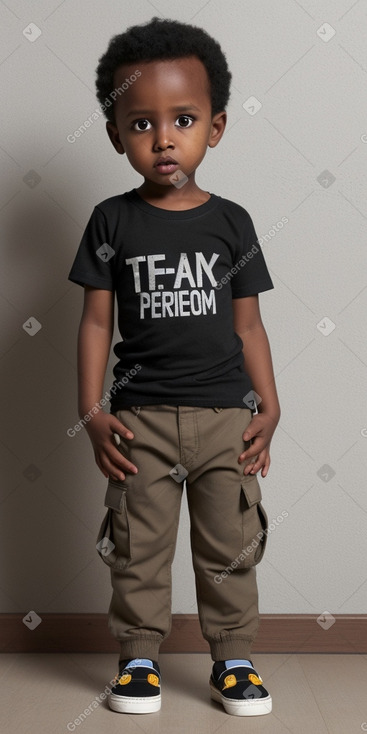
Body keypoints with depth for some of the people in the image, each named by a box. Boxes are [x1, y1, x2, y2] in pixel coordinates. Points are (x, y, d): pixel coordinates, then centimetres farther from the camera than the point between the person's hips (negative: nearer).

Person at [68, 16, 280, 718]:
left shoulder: (231, 222, 2)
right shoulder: (113, 220, 0)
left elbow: (247, 323, 6)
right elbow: (97, 320, 0)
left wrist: (269, 406, 1)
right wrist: (93, 413, -5)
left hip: (227, 414, 1)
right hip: (141, 416, 0)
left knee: (231, 545, 10)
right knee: (138, 546, 10)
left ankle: (233, 658, 27)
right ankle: (138, 656, 27)